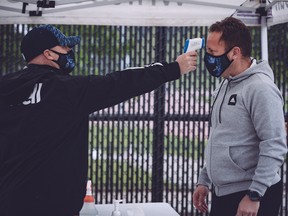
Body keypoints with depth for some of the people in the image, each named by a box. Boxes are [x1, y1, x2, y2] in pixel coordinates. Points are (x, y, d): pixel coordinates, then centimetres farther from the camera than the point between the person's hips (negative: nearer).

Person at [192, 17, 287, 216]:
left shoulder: (260, 88, -16)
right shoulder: (226, 85, 12)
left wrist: (254, 195, -22)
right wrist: (204, 181, 17)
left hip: (250, 198, -8)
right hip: (222, 194, 8)